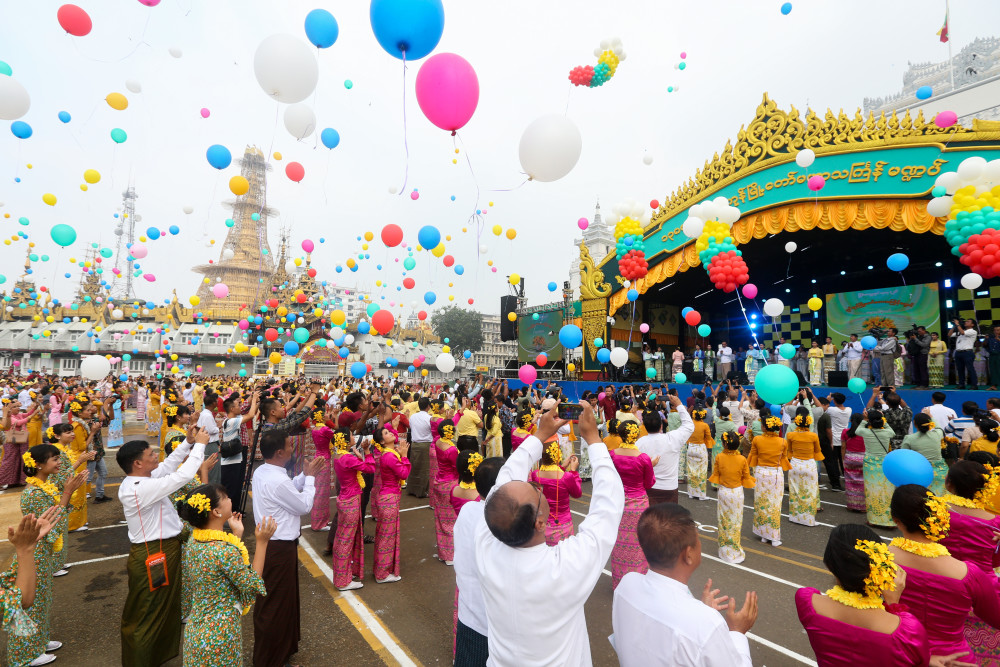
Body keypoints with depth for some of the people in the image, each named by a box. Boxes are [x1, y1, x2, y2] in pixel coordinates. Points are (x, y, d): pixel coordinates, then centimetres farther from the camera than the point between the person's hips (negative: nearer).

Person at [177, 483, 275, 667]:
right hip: (220, 634, -8)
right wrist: (262, 542, -21)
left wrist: (237, 534, 11)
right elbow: (253, 586, -19)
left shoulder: (193, 541, -6)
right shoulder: (225, 550, -30)